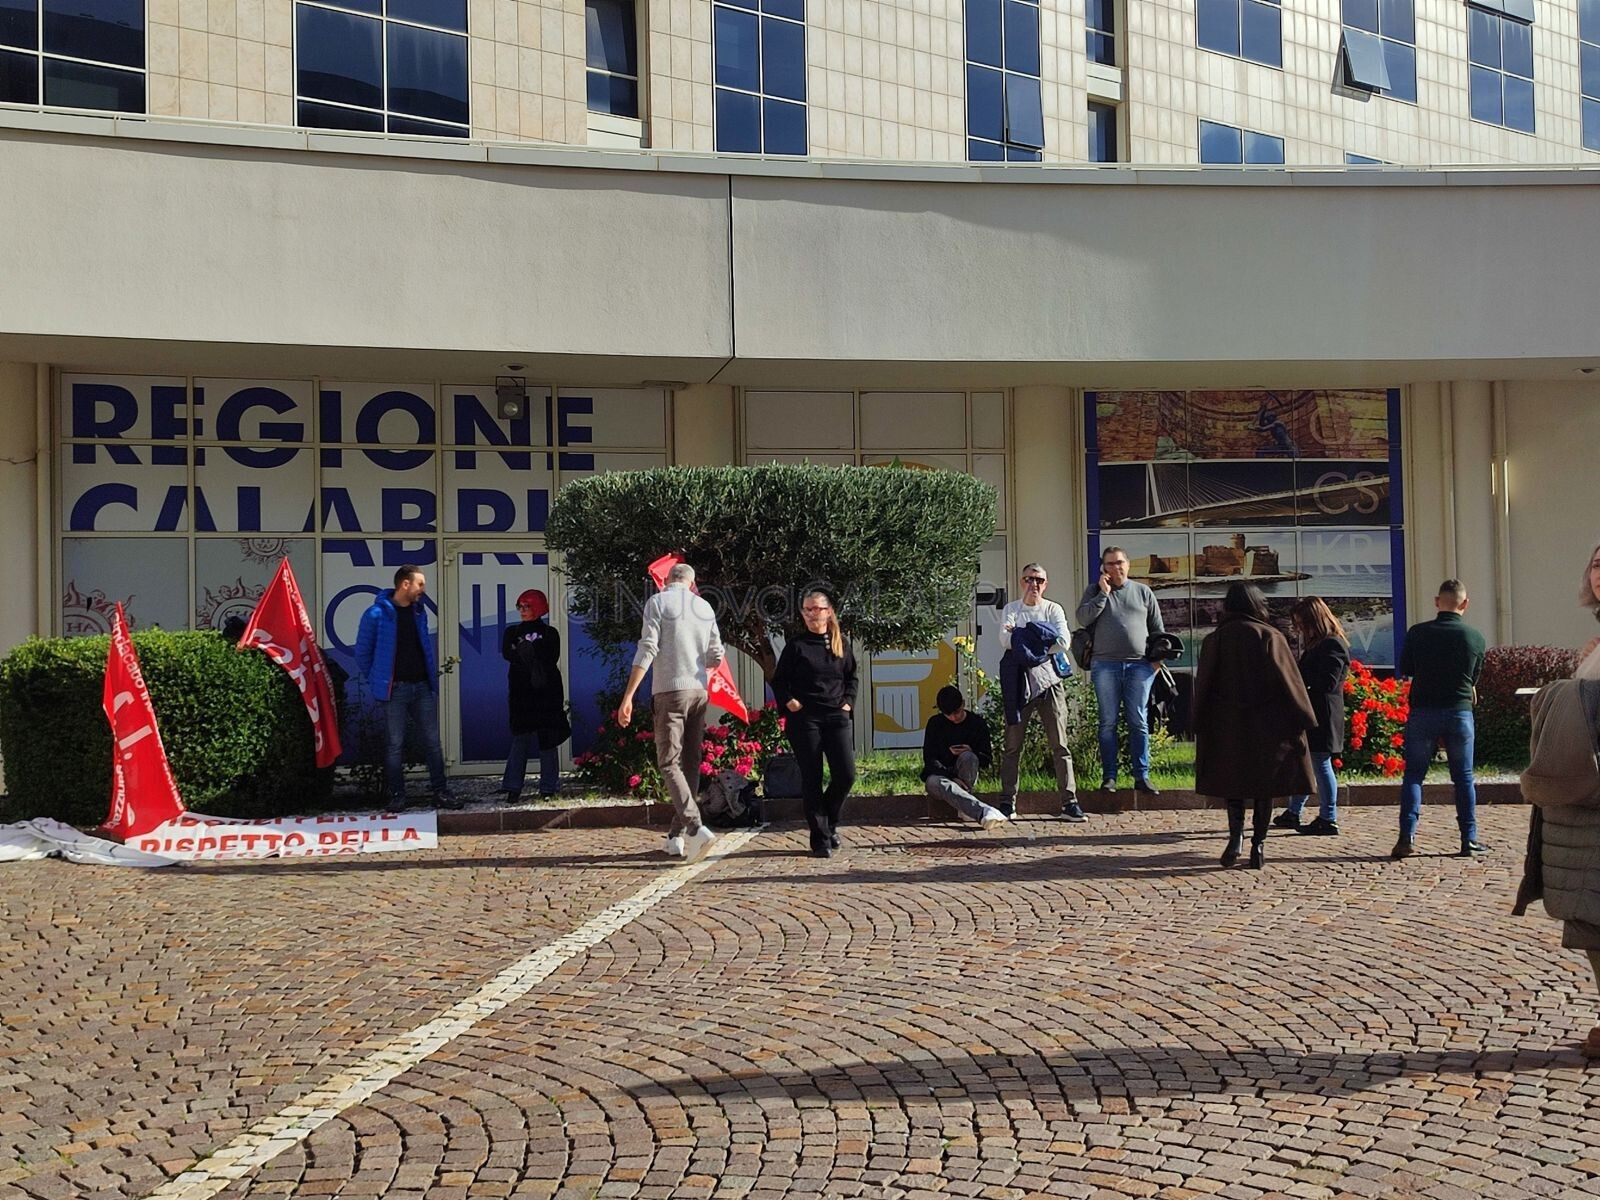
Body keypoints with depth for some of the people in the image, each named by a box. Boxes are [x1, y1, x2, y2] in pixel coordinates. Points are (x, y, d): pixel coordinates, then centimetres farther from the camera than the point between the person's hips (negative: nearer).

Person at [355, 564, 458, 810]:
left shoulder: (419, 612, 10)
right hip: (394, 690, -5)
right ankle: (397, 796, 9)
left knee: (432, 742, 6)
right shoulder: (377, 614, -9)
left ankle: (440, 792, 12)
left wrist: (432, 679, 14)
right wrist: (376, 683, 1)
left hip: (422, 687, 5)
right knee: (394, 745, 1)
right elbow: (362, 653, -2)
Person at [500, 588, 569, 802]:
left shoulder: (549, 634, 8)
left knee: (547, 740, 0)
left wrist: (526, 654, -8)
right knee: (520, 738, -3)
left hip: (546, 694, -1)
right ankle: (513, 787, -2)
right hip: (520, 694, 1)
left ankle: (549, 787, 1)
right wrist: (534, 656, -11)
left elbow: (552, 659, -6)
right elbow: (507, 654, -3)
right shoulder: (512, 632, 14)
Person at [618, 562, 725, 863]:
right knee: (690, 763, 10)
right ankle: (676, 836, 12)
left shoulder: (657, 602, -3)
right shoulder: (704, 607, 11)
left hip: (670, 691, -5)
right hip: (699, 691, 5)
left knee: (669, 763, -6)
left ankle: (696, 827, -23)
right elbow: (716, 657, 12)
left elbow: (647, 650, -11)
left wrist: (628, 697, -12)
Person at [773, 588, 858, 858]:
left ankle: (830, 822, 21)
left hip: (836, 717, 3)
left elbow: (852, 677, 21)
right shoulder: (796, 644, 1)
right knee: (812, 779, -1)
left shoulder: (841, 643, 10)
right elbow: (778, 680, 5)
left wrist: (848, 701, 7)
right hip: (804, 719, -3)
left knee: (846, 775, -5)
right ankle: (820, 839, 5)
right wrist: (788, 701, -11)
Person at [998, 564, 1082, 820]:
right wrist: (1041, 639, -11)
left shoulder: (1053, 609, 9)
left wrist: (1021, 637, -8)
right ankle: (1007, 804, 5)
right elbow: (1005, 641, -7)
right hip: (1018, 682, 0)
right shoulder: (1011, 610, 10)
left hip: (1048, 680, 0)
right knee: (1012, 745, 1)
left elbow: (1063, 643, -7)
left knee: (1060, 745, -3)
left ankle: (1069, 803, -3)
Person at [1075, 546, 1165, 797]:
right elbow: (1082, 618, -4)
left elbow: (1158, 629, 16)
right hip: (1105, 665, 0)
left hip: (1139, 666, 1)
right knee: (1108, 722, 0)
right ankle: (1109, 776, 4)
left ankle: (1141, 776, 3)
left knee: (1139, 722, 0)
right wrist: (1103, 594, -6)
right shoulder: (1095, 591, 12)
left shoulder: (1143, 592, 14)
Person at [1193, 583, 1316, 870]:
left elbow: (1203, 685, 0)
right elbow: (1289, 682, -7)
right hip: (1267, 726, -1)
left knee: (1232, 781, 11)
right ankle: (1258, 844, 6)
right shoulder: (1271, 637, -6)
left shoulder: (1215, 640, -2)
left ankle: (1236, 834, -9)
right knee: (1264, 785, 9)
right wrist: (1304, 722, 0)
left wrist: (1198, 725, 8)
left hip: (1226, 726, 1)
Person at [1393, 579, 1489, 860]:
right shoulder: (1476, 638, -3)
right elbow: (1474, 678, 9)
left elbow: (1405, 672, 5)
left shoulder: (1417, 633, -6)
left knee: (1413, 774, 5)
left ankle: (1407, 836, -6)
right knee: (1464, 777, 11)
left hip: (1422, 712, -1)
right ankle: (1469, 839, 12)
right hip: (1460, 711, 1)